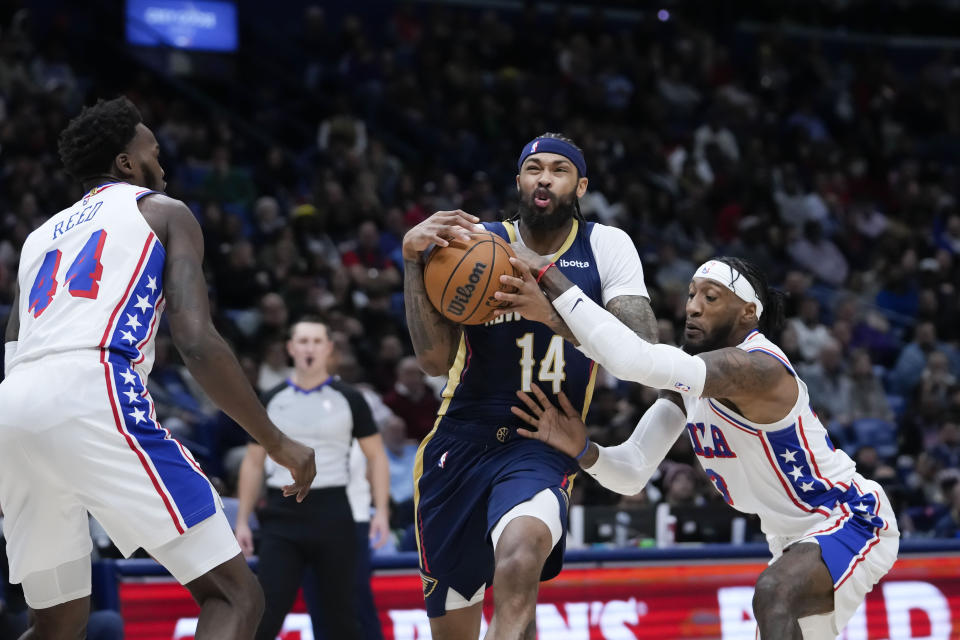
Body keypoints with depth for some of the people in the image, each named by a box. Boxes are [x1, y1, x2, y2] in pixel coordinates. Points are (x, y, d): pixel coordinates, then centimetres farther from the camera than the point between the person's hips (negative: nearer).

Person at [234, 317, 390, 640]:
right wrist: (242, 521, 8)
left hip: (332, 513, -1)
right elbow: (253, 463, 14)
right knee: (266, 612, -8)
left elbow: (376, 456, 5)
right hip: (282, 514, 1)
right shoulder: (272, 401, 8)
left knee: (340, 611, 5)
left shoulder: (348, 399, 3)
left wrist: (381, 511, -6)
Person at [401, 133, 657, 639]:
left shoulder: (605, 247, 1)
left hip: (542, 450, -2)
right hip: (460, 444, 2)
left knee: (519, 556, -37)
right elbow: (435, 360, -8)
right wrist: (413, 259, -19)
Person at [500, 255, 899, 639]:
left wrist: (553, 284, -43)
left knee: (773, 593, -36)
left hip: (852, 521, -10)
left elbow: (634, 360, -44)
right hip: (796, 537, 10)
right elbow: (632, 473, -5)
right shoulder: (686, 379, -1)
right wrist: (583, 451, -26)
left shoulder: (755, 367, -30)